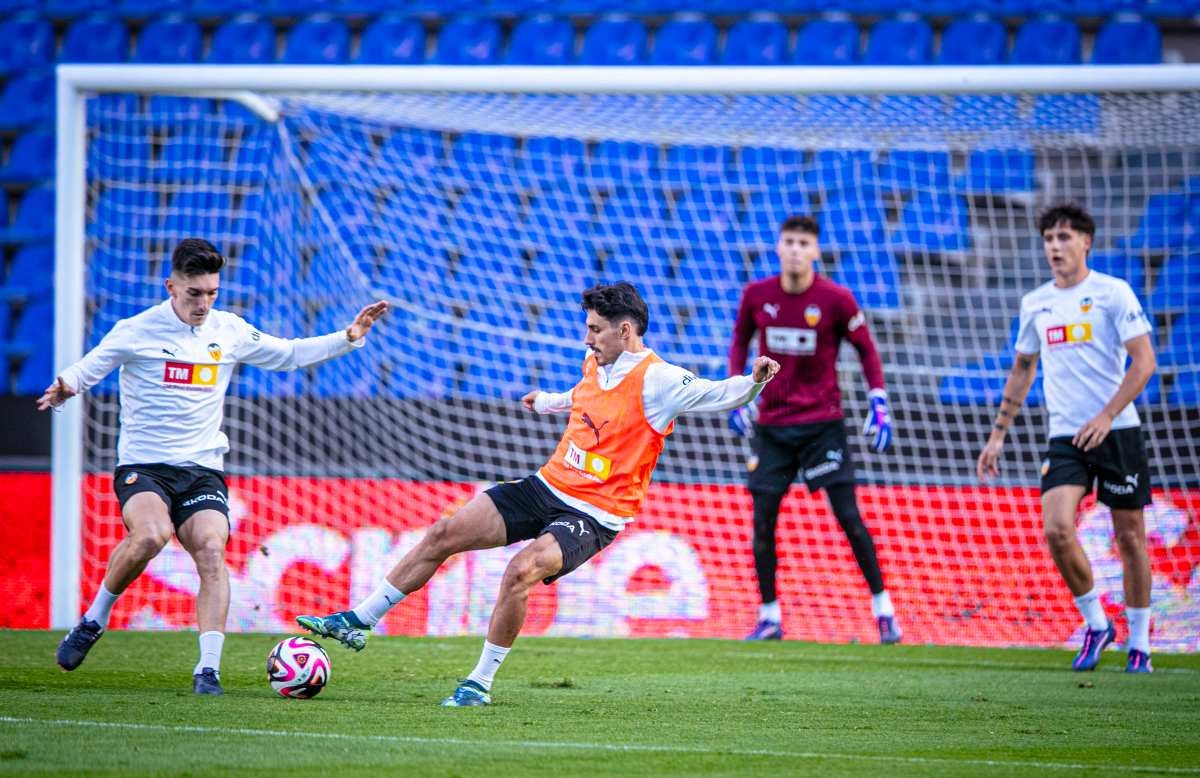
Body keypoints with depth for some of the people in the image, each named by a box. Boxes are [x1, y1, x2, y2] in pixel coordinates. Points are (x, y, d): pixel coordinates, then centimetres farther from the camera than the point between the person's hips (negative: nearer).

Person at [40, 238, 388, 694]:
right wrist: (64, 389, -24)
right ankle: (93, 620, -8)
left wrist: (348, 338, 11)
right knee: (151, 535, -32)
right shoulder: (137, 331, -3)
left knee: (211, 551, -23)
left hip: (202, 469, 3)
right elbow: (87, 369, 0)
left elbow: (289, 354, 21)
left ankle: (208, 669, -22)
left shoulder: (230, 332, 9)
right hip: (143, 465, -3)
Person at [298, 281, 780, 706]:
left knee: (520, 570, -31)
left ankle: (481, 683, -13)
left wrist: (753, 381, -42)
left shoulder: (655, 381, -16)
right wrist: (548, 402, 47)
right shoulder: (596, 363, 7)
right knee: (443, 535, 1)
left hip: (593, 514, -8)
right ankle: (359, 622, 12)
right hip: (548, 485, 8)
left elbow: (715, 395, -23)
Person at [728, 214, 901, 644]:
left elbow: (867, 350, 2)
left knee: (848, 515, -9)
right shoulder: (756, 295, -3)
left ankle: (883, 609, 0)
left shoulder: (836, 299, -10)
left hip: (822, 422, -3)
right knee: (763, 520, 0)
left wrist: (879, 405, -4)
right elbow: (739, 342, 15)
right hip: (771, 423, 3)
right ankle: (769, 617, 12)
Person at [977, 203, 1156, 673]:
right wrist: (998, 435, 19)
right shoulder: (1035, 304, 11)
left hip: (1117, 432, -3)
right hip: (1064, 438, 3)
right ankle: (1095, 624, 3)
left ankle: (1139, 643, 15)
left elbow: (1144, 362, -9)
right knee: (1057, 529, -15)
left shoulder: (1112, 293, -4)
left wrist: (1106, 415, -19)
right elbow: (1021, 371, 23)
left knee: (1129, 537, 2)